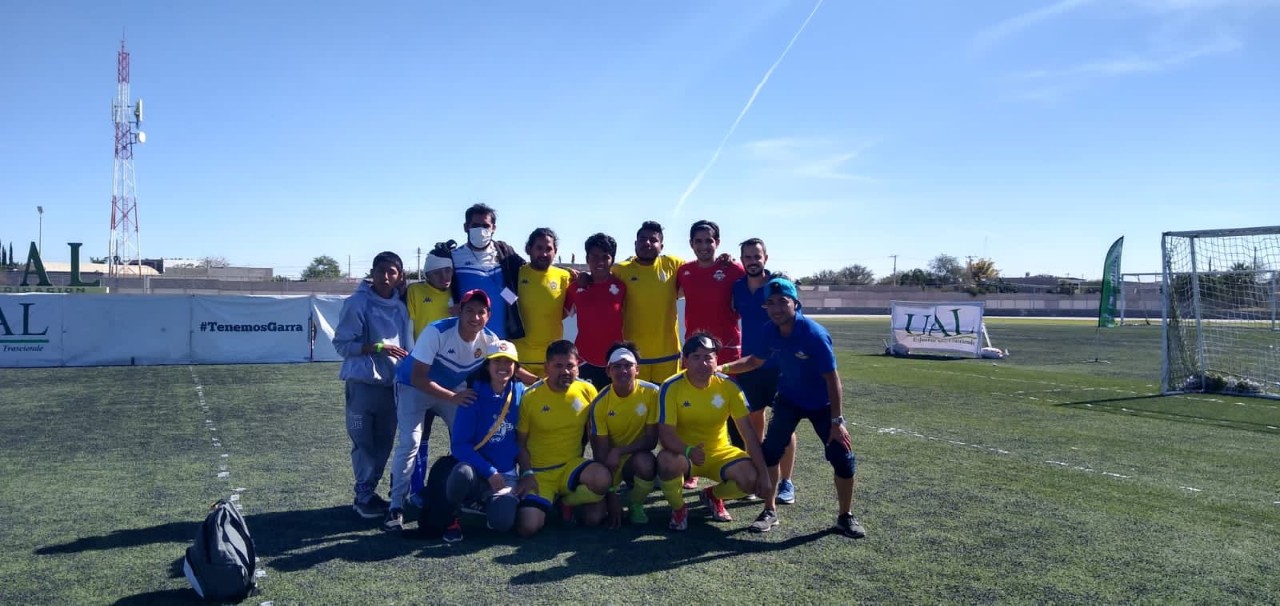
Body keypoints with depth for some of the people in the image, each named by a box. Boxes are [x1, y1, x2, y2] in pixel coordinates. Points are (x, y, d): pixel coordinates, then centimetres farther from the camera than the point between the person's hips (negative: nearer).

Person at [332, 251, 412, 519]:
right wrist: (377, 347, -18)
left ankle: (370, 492, 22)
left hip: (392, 383, 6)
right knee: (364, 441, 0)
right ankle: (364, 496, 11)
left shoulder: (400, 306, 8)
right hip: (363, 382, -5)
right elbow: (342, 344, -10)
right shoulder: (357, 303, -9)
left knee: (384, 442, 10)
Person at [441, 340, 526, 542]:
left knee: (502, 522, -27)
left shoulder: (520, 393, 3)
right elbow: (459, 445, -10)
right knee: (463, 472, -39)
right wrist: (489, 471, -18)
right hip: (476, 471, -2)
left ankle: (488, 503, 12)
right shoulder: (474, 397, -7)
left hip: (506, 476, 2)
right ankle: (452, 518, -7)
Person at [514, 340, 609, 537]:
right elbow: (520, 442, -1)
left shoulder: (587, 391, -3)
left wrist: (603, 467, 1)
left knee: (602, 478, -32)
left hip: (572, 466, 2)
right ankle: (545, 505, 16)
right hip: (539, 472, -2)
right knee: (527, 527, -22)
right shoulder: (530, 397, -9)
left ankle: (566, 502, 1)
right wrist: (527, 474, -13)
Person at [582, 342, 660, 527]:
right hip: (609, 464, 0)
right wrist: (611, 495, -15)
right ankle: (614, 497, 17)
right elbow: (600, 452, -12)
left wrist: (619, 451, -27)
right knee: (592, 517, -20)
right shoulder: (600, 403, -15)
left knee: (645, 461, -37)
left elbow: (651, 440, -13)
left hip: (637, 458, 0)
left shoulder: (651, 393, -16)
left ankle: (635, 505, -5)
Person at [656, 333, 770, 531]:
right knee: (666, 461, -37)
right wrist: (688, 451, -43)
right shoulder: (671, 388, -18)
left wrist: (763, 473, -16)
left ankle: (713, 495, 12)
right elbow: (665, 434, -22)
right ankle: (678, 507, -4)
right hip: (684, 453, -2)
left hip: (719, 453, 3)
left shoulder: (728, 386, -12)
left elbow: (748, 432, -11)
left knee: (751, 478, -23)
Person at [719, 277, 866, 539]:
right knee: (770, 451, -5)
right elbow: (755, 361, 6)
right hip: (789, 400, 4)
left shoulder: (814, 334, -31)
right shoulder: (772, 332, -14)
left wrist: (837, 421, -26)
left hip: (822, 404, -4)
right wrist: (723, 368, -5)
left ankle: (845, 517, 14)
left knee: (843, 458, -7)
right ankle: (770, 511, 12)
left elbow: (832, 379, -26)